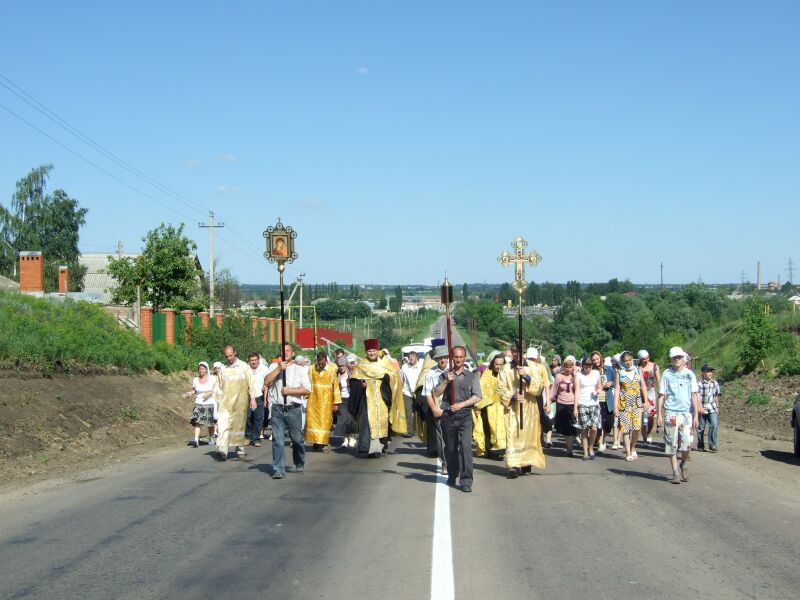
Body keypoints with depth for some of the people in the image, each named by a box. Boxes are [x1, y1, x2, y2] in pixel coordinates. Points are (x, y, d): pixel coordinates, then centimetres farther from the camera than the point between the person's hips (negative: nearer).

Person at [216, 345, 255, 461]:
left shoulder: (244, 366, 3)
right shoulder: (222, 369, 9)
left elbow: (251, 383, 4)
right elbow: (220, 386, 15)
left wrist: (252, 398, 0)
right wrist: (219, 400, 11)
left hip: (240, 400, -1)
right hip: (226, 401, 1)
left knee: (239, 425, 5)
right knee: (223, 424, -13)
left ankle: (240, 448, 19)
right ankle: (222, 449, -23)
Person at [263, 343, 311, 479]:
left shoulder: (300, 369, 6)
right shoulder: (274, 366, 10)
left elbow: (307, 390, -1)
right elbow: (266, 382, -6)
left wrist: (290, 390, -10)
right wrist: (279, 368, -12)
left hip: (294, 410, 0)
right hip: (278, 409, 0)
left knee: (297, 439, 9)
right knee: (277, 440, -4)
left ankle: (300, 465, 29)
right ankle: (278, 470, -1)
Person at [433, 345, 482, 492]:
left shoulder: (471, 376, 8)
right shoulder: (445, 375, 12)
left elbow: (477, 397, 2)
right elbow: (436, 393, 4)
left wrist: (461, 404, -9)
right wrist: (446, 381, -10)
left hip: (465, 415, -2)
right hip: (447, 415, 2)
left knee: (465, 446, -16)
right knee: (450, 448, 10)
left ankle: (466, 481, -16)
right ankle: (452, 476, 29)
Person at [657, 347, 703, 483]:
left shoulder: (689, 374, 6)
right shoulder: (667, 374, 4)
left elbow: (694, 395, 6)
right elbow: (661, 395, 4)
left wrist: (696, 415, 0)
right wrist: (659, 415, -2)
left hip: (687, 412, 1)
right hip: (671, 413, 0)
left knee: (686, 444, -6)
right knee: (672, 445, -1)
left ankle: (684, 464, 23)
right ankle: (675, 473, 7)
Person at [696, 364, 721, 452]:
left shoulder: (715, 383, 8)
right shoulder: (699, 384, -9)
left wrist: (717, 407, 19)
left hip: (712, 409, 3)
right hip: (702, 409, -3)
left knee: (714, 425, -11)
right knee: (701, 427, 7)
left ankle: (712, 446, -7)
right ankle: (700, 446, 22)